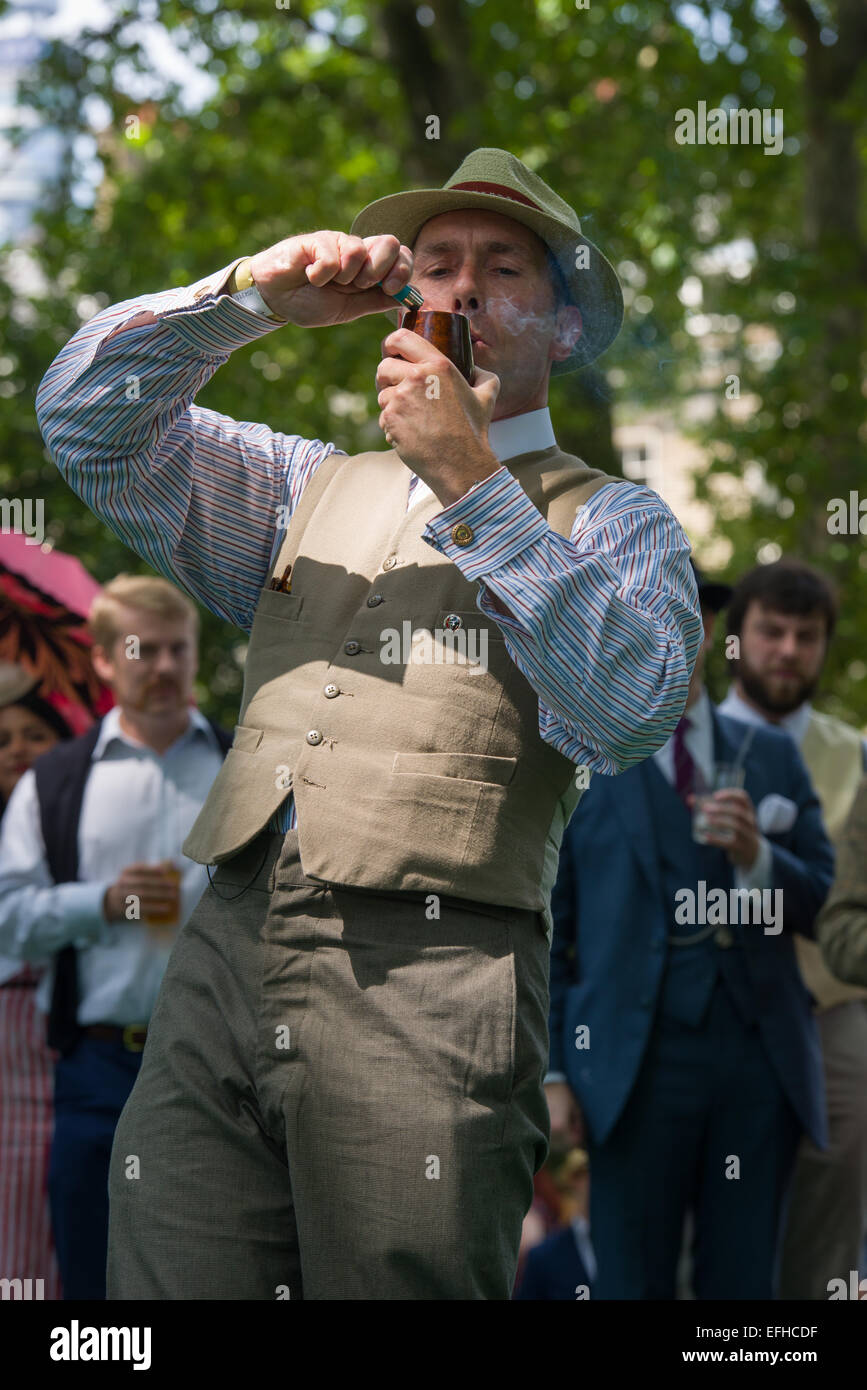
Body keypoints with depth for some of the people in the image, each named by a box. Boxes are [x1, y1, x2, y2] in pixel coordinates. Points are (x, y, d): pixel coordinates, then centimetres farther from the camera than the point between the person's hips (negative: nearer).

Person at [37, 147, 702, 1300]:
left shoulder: (612, 524, 13)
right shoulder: (309, 490, 27)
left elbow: (632, 707, -7)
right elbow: (87, 417, 18)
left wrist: (472, 487, -8)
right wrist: (249, 294, 5)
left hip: (429, 983, -3)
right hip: (224, 957, 4)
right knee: (169, 1285, -6)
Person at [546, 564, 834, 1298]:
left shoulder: (772, 757, 16)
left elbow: (827, 907, 11)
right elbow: (545, 930, 3)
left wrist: (757, 857, -9)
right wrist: (551, 1071, -4)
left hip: (763, 1056, 3)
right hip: (639, 1063, -3)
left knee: (744, 1285, 4)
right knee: (632, 1283, -4)